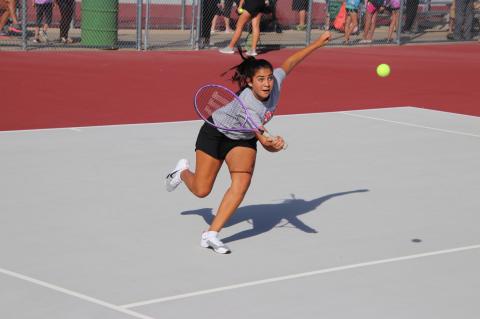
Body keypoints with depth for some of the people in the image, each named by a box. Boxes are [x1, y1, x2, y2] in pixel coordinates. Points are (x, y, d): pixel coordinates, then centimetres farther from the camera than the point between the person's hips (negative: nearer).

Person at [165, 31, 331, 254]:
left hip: (243, 140, 5)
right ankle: (183, 171, 39)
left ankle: (211, 234, -15)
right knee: (201, 190, 1)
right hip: (216, 133, -5)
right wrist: (271, 144, -69)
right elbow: (261, 137, -47)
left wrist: (318, 43, 3)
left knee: (242, 181, -19)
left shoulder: (275, 81, -24)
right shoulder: (246, 104, -40)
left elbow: (289, 62, -4)